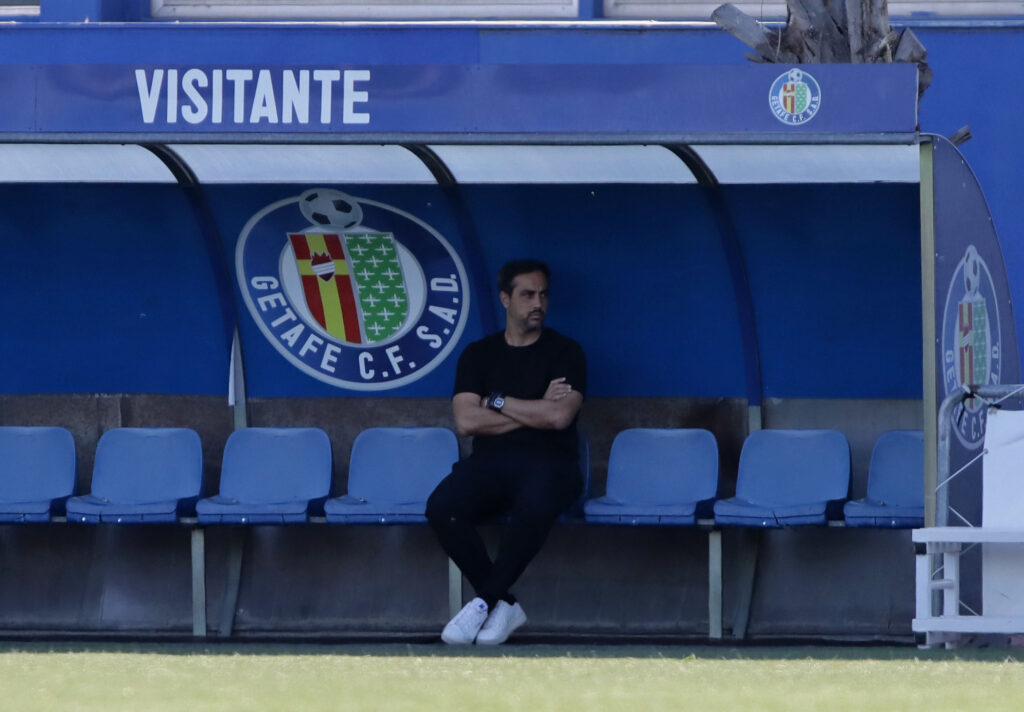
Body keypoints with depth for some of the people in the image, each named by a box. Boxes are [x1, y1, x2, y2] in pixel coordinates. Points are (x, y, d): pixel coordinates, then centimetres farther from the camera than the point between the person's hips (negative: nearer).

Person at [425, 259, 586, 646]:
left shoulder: (565, 352, 7)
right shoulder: (478, 354, 14)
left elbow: (560, 416, -9)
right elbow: (466, 421, -1)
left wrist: (498, 402, -1)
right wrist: (535, 412, -3)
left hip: (547, 464, -3)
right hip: (490, 463, 3)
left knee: (532, 508, -41)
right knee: (442, 508, -31)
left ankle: (486, 601, -25)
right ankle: (504, 606, -19)